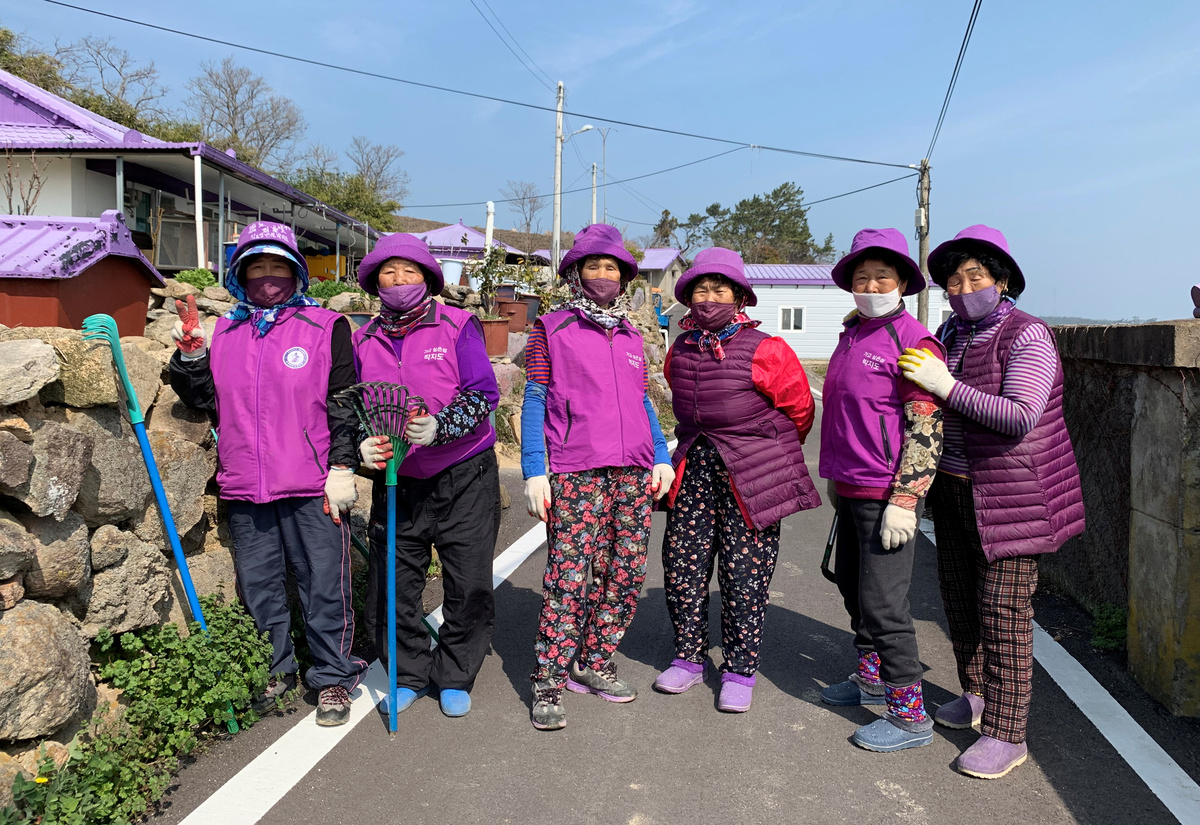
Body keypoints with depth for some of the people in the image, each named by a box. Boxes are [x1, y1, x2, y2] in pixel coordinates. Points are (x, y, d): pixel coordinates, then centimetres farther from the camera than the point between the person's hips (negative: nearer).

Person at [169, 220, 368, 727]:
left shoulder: (325, 327, 0)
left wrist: (342, 467, -8)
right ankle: (276, 672, 32)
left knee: (323, 586, 3)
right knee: (258, 588, 15)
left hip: (312, 487, -4)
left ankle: (333, 677, 19)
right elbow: (207, 402, 15)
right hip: (244, 490, 5)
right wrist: (190, 357, -1)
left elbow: (346, 402, -2)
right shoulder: (223, 333, 13)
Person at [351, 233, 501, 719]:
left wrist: (439, 427, -27)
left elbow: (484, 393, -11)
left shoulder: (457, 326, -4)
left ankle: (454, 678, 21)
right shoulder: (364, 340, 7)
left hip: (464, 478, -3)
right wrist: (363, 445, -8)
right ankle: (409, 675, 26)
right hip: (397, 480, 3)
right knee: (391, 587, 5)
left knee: (469, 586, 1)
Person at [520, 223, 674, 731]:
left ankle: (594, 663, 21)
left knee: (627, 572, 4)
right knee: (569, 574, -10)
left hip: (633, 472, 5)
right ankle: (548, 684, -1)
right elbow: (534, 402, 1)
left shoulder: (631, 337, 20)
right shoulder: (551, 330, 5)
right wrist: (534, 471, -7)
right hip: (575, 473, -5)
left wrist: (661, 457, 10)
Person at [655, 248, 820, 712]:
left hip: (751, 475, -5)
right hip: (695, 469, 5)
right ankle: (689, 658, 23)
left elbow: (799, 411, 4)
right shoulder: (679, 352, 7)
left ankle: (740, 671, 15)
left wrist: (770, 451, 18)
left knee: (744, 573, 0)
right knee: (682, 564, 5)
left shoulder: (765, 351, -10)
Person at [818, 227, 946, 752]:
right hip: (851, 489, 9)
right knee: (852, 585, 19)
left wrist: (904, 499, -22)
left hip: (887, 494, -9)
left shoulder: (913, 342, -13)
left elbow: (926, 428, -17)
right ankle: (871, 679, 38)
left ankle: (909, 714, 6)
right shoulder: (851, 336, 14)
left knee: (883, 600, -6)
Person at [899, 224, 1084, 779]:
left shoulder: (1027, 336, -14)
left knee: (1002, 609, -4)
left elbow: (1021, 417, -25)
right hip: (954, 486, 7)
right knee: (958, 594, 15)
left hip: (1007, 494, -7)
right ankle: (976, 695, 34)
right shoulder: (950, 333, 7)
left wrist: (947, 386, -27)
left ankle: (1006, 733, 7)